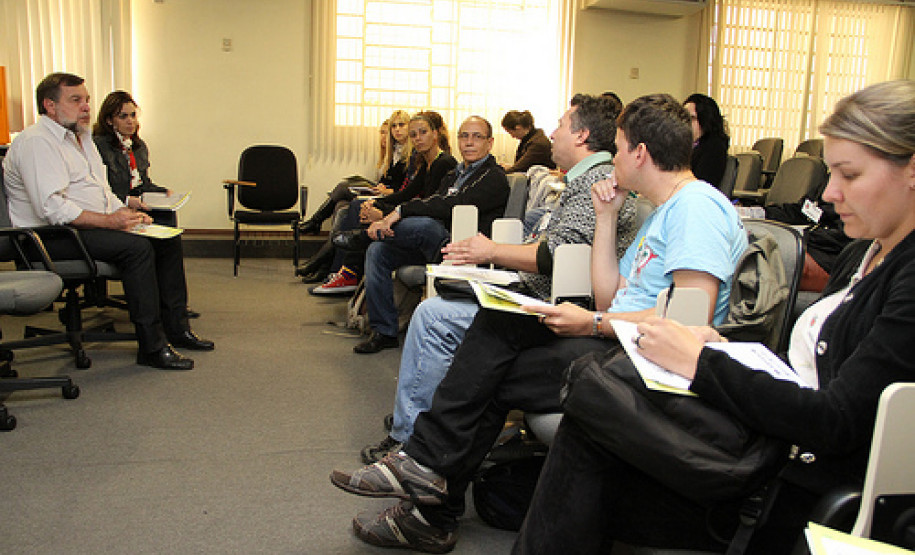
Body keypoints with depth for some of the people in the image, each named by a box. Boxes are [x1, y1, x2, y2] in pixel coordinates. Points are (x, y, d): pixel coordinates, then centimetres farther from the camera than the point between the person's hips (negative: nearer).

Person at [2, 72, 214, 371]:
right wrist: (109, 221, -26)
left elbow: (104, 192, 22)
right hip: (53, 237, -10)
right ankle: (152, 347, -26)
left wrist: (127, 214, 3)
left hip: (92, 226, 10)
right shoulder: (36, 142, -13)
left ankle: (176, 327, 2)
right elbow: (51, 207, -24)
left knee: (168, 239, -2)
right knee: (137, 247, -30)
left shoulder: (81, 138, 20)